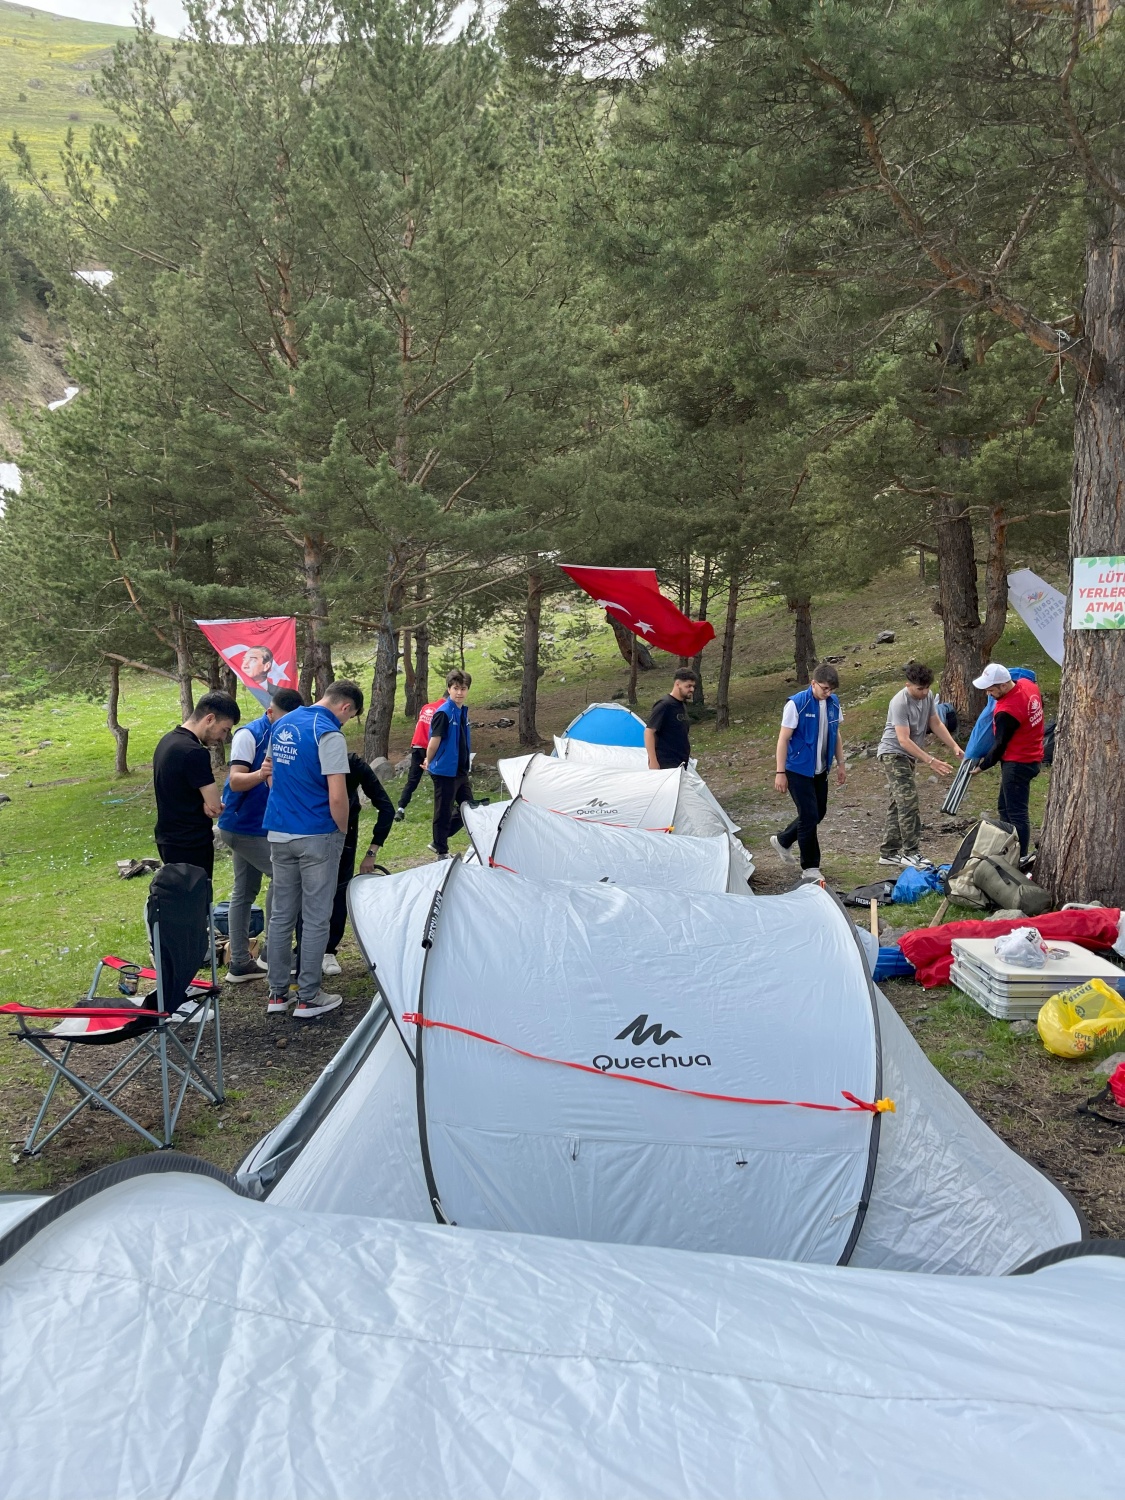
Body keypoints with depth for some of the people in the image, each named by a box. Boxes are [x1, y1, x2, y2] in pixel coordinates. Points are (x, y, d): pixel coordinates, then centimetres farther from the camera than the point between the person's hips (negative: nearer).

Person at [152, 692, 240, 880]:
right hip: (191, 845, -9)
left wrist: (205, 802, -5)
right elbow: (215, 808, -19)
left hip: (168, 839, 9)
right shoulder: (194, 753, -21)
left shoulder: (168, 741, 9)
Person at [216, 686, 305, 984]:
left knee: (244, 892, 11)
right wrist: (260, 774, -41)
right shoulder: (249, 735, -15)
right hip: (243, 826, -7)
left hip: (261, 827, 8)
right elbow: (235, 781, -22)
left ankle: (239, 963, 17)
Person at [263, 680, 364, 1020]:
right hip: (317, 837, -7)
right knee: (316, 918, 2)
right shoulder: (329, 734, -16)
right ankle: (308, 998, 8)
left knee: (281, 915, 13)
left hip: (279, 834, 7)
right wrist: (343, 829, -3)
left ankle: (277, 994, 19)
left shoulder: (281, 725, 9)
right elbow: (337, 797, -20)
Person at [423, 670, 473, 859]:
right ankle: (442, 853, 14)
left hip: (461, 771, 9)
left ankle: (439, 842, 26)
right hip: (444, 772, -9)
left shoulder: (463, 711, 9)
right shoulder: (443, 713, -17)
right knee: (444, 812, 1)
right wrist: (429, 763, -1)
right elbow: (435, 741, -14)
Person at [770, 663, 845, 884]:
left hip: (820, 770, 7)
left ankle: (782, 841, 37)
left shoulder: (833, 703, 2)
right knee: (809, 816, -6)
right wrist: (780, 773, -17)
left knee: (818, 813, 14)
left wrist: (840, 764, 13)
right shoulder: (797, 704, -18)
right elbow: (783, 739, -15)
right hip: (799, 770, -7)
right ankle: (810, 868, 6)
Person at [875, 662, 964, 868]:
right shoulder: (900, 703, -25)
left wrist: (955, 747, -2)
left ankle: (889, 853, 17)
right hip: (893, 753, -8)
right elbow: (903, 740, -28)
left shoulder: (928, 696, -2)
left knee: (897, 804, 11)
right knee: (908, 802, -15)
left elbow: (936, 723, 9)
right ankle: (911, 853, -12)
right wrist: (931, 761, -31)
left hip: (908, 756, 8)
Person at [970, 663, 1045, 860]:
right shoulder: (1028, 684, -3)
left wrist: (982, 766, -2)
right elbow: (1040, 701, 19)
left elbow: (1000, 745, -16)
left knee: (1016, 813, -4)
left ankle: (1021, 858, 1)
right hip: (1033, 757, 10)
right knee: (1005, 807, 19)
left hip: (1017, 764, -10)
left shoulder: (1006, 712, -28)